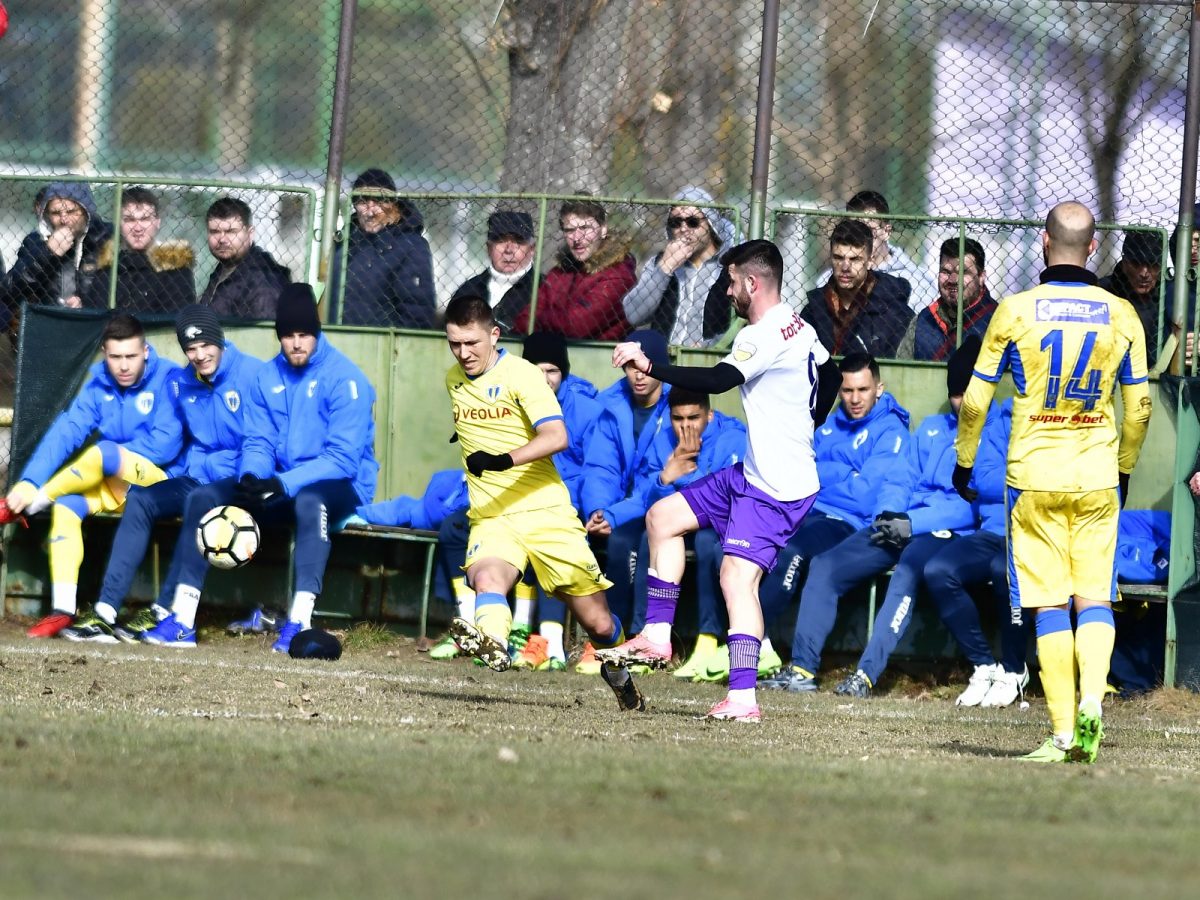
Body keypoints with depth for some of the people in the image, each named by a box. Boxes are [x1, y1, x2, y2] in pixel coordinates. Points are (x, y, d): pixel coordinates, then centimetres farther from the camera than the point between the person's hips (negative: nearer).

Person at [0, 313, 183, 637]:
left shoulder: (166, 379, -11)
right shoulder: (99, 383, 2)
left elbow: (166, 445, -18)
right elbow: (66, 431, -9)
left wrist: (105, 455, -14)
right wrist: (30, 481, -22)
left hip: (160, 481, -5)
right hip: (112, 486, 5)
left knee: (102, 453, -32)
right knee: (66, 504, -25)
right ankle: (63, 610, -28)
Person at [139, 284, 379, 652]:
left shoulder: (344, 378, -14)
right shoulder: (267, 377, 6)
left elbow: (344, 458, -20)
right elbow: (257, 444, 4)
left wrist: (285, 484, -31)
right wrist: (250, 478, -20)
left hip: (343, 487, -6)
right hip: (279, 487, 6)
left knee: (310, 500, -40)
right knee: (202, 496, -10)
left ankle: (299, 623, -46)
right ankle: (182, 621, -16)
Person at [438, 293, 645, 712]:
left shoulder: (522, 375, -10)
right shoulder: (453, 380, 11)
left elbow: (556, 437, -26)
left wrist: (505, 460, -39)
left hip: (546, 511, -4)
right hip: (491, 519, 4)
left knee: (597, 621, 2)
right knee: (487, 578, -33)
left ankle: (618, 674, 33)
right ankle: (492, 642, -63)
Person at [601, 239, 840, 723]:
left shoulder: (763, 337, -20)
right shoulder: (799, 328, 11)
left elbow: (717, 380, -34)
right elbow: (830, 376, 26)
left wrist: (650, 366, -34)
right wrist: (801, 430, 35)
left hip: (775, 490, -11)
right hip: (753, 474, 11)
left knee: (737, 577, -20)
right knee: (664, 516, 14)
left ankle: (742, 697, -27)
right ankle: (657, 636, 14)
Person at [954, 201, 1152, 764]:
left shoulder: (1015, 311, -5)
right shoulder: (1121, 316, 0)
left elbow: (975, 400, 0)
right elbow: (1139, 408, 6)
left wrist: (964, 462, 15)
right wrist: (1124, 468, 22)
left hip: (1034, 478, -1)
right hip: (1097, 478, 1)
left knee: (1049, 605, 1)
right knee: (1095, 597, 8)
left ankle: (1064, 732, -3)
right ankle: (1091, 700, -16)